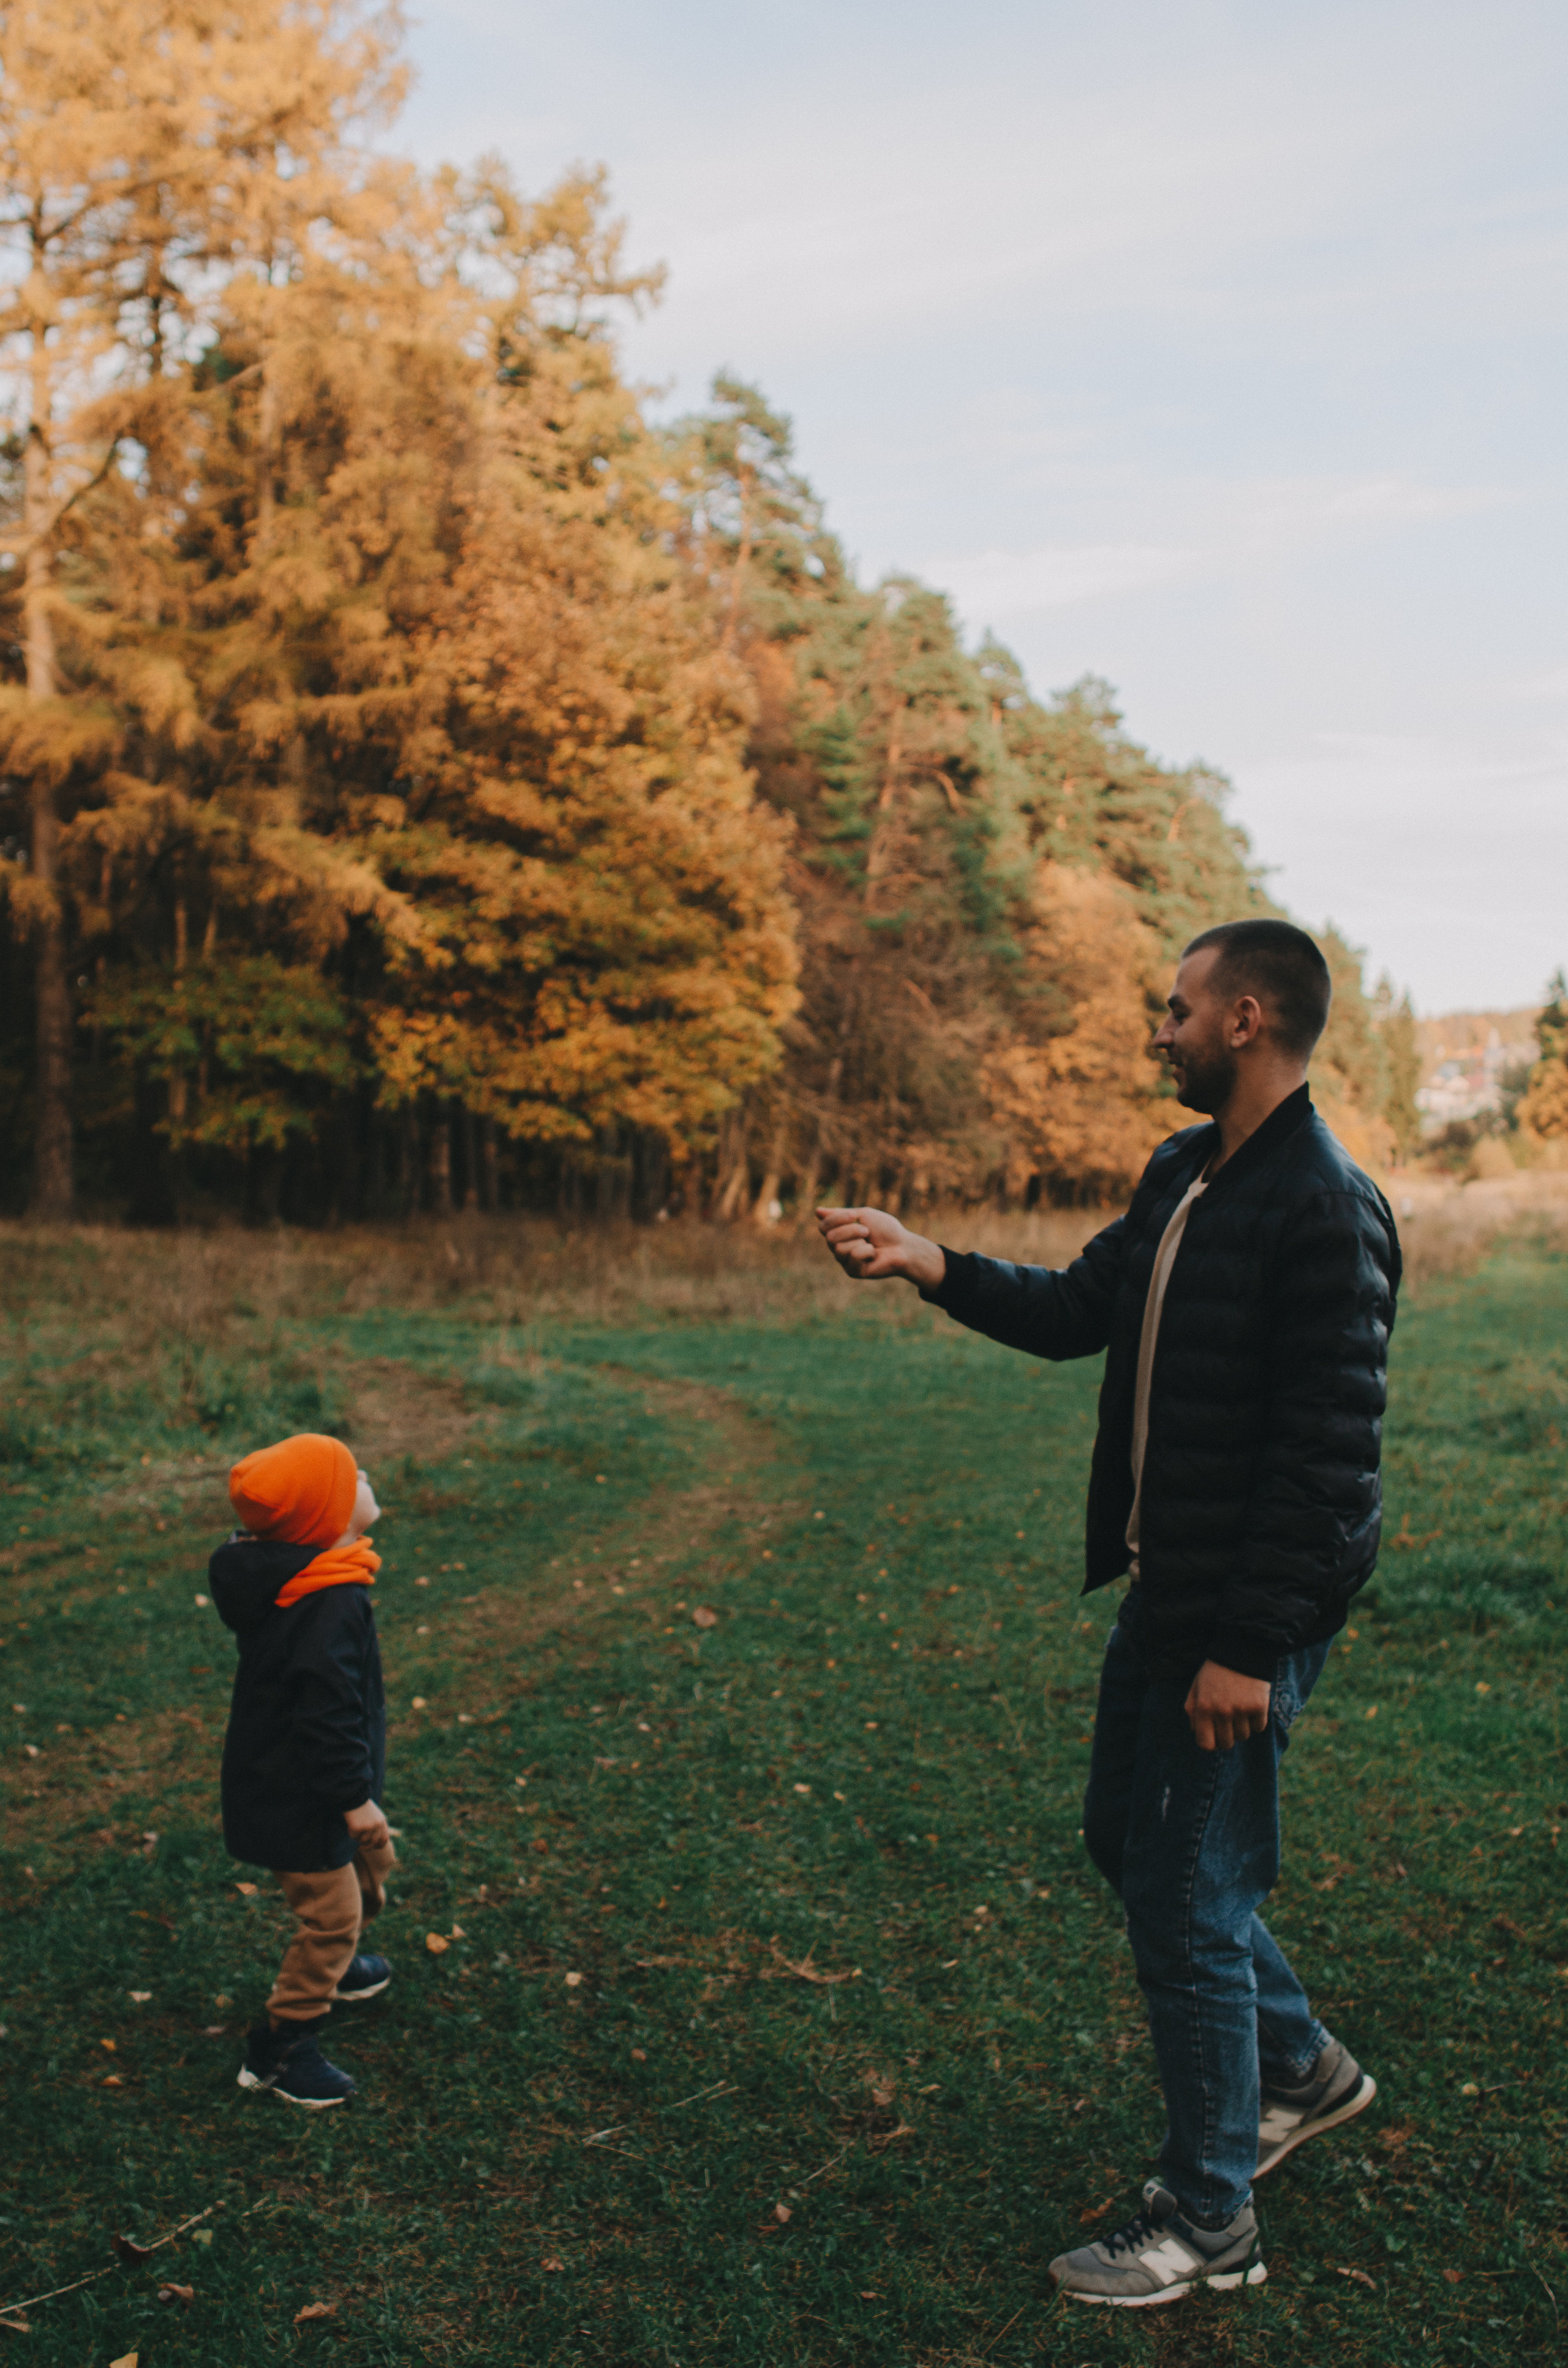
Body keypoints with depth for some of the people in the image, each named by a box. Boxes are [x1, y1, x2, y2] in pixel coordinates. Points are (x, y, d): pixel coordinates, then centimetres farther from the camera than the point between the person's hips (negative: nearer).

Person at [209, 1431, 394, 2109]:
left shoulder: (280, 1576, -2)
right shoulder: (330, 1607, -33)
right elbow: (327, 1710, -30)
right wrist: (354, 1798, -20)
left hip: (278, 1771, 10)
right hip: (297, 1798, -10)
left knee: (370, 1861, 28)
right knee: (330, 1908, 3)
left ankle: (339, 1964, 51)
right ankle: (280, 2047, 17)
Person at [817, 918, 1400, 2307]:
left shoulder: (1325, 1211, -22)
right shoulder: (1183, 1176, 7)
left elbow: (1329, 1453, -24)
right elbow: (1078, 1310, 16)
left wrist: (1248, 1647, -23)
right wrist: (930, 1266, 4)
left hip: (1247, 1617, -10)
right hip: (1161, 1590, 10)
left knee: (1187, 1906, 3)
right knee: (1130, 1839, 23)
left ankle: (1209, 2223, 24)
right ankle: (1301, 2068, 44)